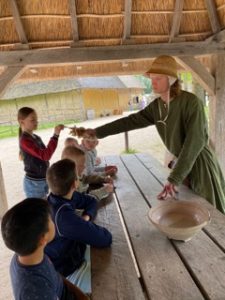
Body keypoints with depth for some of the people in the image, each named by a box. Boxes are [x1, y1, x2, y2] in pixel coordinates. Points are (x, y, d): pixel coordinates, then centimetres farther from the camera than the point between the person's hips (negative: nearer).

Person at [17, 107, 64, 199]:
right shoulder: (24, 140, -20)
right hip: (34, 183, -8)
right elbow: (45, 156, -32)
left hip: (43, 181, 8)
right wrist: (55, 135, -36)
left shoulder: (36, 138, 7)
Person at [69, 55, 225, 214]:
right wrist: (95, 132, -5)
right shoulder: (156, 106, -2)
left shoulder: (191, 102, -23)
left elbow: (195, 141, -29)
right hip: (183, 162, 6)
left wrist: (174, 179, -33)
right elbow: (131, 121, -1)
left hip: (200, 163, -6)